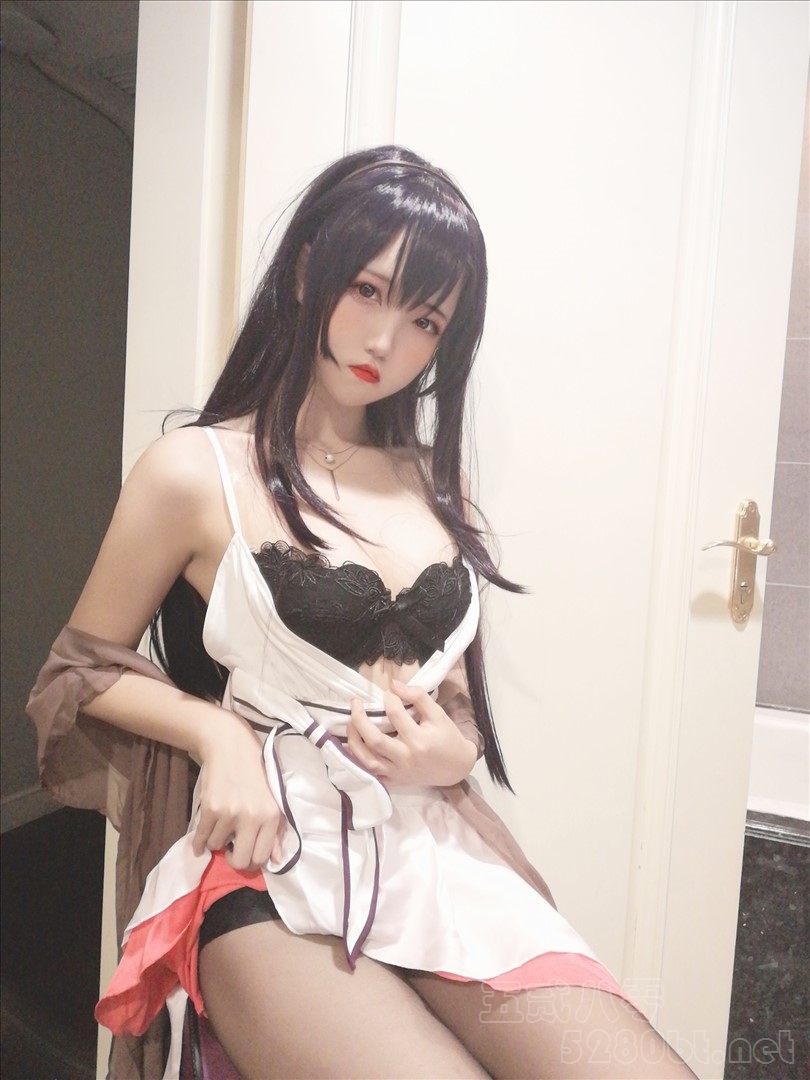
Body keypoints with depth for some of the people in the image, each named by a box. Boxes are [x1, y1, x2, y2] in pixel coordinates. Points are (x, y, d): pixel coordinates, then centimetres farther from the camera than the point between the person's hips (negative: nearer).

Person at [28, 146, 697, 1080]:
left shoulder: (434, 489, 12)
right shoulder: (196, 473, -2)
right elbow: (83, 672, 6)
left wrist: (450, 751, -3)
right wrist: (217, 731, -10)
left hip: (440, 855, 5)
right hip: (272, 877, -4)